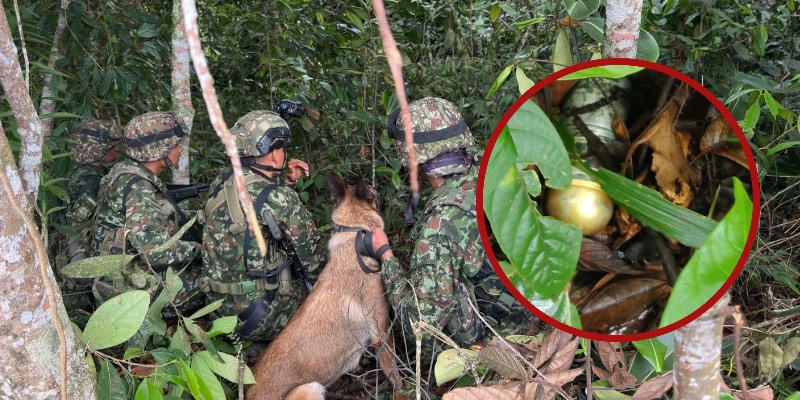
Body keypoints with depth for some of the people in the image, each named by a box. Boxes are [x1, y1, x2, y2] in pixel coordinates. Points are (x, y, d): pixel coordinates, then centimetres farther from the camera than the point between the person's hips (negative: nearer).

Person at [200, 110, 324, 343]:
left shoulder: (219, 185, 1)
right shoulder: (280, 198, -19)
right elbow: (311, 255, -7)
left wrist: (287, 183, 10)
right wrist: (319, 280, 12)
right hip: (260, 318, -6)